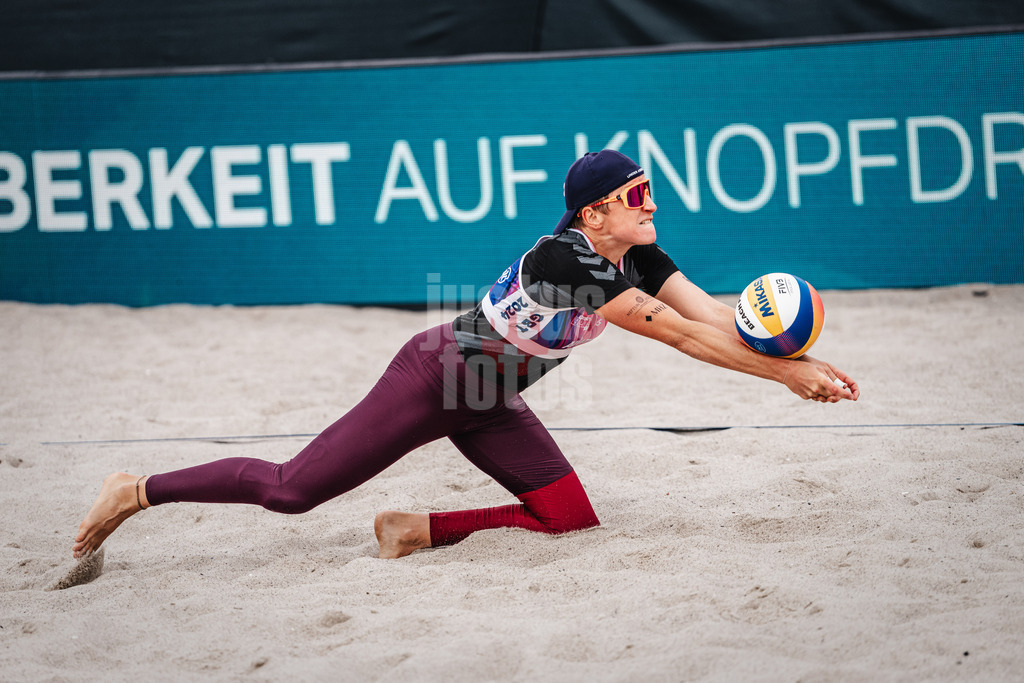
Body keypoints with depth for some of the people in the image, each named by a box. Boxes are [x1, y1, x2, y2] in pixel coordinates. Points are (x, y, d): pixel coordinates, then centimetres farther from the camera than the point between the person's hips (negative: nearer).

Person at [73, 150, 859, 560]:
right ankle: (137, 492, 10)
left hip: (488, 403, 8)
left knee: (573, 520, -6)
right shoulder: (567, 259, -30)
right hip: (433, 380, -8)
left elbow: (711, 313, -10)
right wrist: (786, 372, -32)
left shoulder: (638, 258, -4)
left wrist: (799, 362, -23)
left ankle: (419, 530, 5)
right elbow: (683, 337, -33)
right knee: (293, 489, -6)